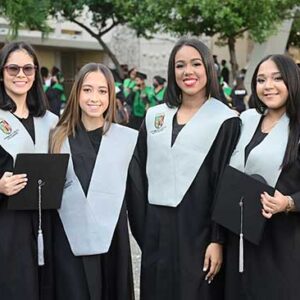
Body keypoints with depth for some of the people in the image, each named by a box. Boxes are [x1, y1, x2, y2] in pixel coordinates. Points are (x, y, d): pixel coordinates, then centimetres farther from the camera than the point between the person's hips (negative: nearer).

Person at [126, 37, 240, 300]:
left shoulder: (225, 120, -4)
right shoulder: (155, 117, 9)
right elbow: (139, 174, 11)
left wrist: (218, 240, -13)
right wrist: (142, 228, 4)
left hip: (198, 229, -4)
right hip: (156, 229, 4)